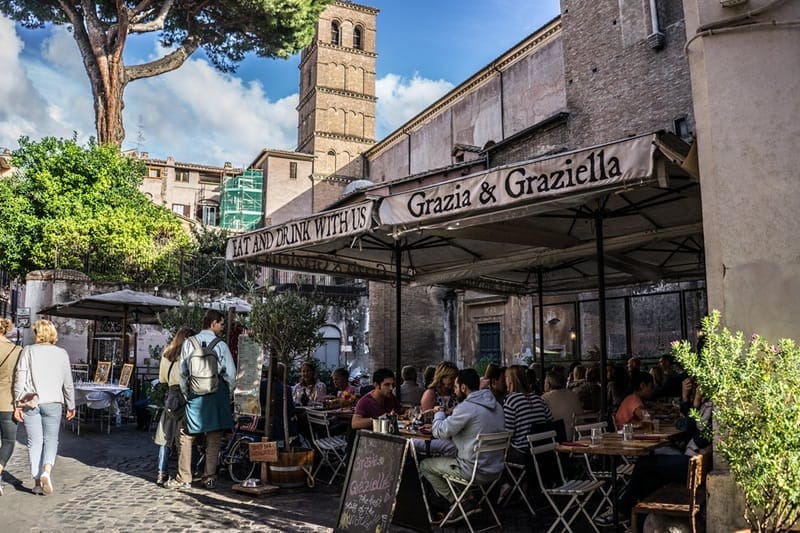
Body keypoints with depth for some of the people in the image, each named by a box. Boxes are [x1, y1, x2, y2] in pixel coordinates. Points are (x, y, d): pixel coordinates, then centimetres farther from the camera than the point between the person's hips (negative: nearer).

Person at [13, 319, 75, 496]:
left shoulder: (28, 351, 0)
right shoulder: (61, 353, 4)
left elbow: (20, 379, -5)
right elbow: (68, 383, 6)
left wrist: (18, 404, -1)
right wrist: (71, 405, 14)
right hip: (53, 402, 0)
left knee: (35, 442, 7)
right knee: (51, 439, 9)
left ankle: (37, 481, 7)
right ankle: (46, 471, -14)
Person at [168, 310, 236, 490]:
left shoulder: (189, 343, 0)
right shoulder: (221, 345, -7)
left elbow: (183, 372, 3)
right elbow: (230, 374, -7)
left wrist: (186, 394, 12)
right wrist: (229, 394, 9)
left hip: (194, 394, 2)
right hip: (216, 395, -1)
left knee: (187, 436, 11)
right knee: (214, 438, 8)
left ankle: (184, 478, 13)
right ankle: (210, 478, 11)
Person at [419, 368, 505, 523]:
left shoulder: (467, 407, -20)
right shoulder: (496, 405, 7)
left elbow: (440, 432, -13)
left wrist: (439, 413, 6)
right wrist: (448, 415, 17)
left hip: (475, 470, -9)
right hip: (495, 468, 9)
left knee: (425, 465, 9)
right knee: (442, 458, 27)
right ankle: (442, 508, 26)